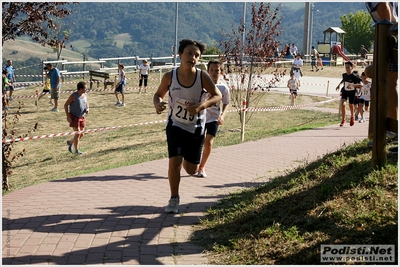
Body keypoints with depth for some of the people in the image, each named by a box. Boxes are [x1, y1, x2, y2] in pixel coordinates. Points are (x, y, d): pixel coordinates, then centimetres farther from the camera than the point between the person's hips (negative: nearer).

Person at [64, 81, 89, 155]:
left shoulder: (85, 95, 1)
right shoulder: (74, 96, -18)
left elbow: (86, 103, 19)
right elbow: (66, 105, -13)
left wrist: (87, 109, -4)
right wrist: (68, 116, -18)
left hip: (82, 117, 7)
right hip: (74, 117, -7)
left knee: (81, 134, 9)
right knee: (77, 133, -9)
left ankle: (70, 142, 34)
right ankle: (76, 150, 3)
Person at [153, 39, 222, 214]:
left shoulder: (202, 77, -15)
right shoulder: (169, 77, -12)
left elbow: (217, 95, -8)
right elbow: (158, 94, 3)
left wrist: (200, 106, -26)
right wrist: (157, 104, -21)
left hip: (196, 128, 1)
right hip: (175, 125, -1)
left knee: (192, 170, 7)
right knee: (174, 162, -15)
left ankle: (186, 158, 46)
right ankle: (174, 199, 6)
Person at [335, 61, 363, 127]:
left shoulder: (354, 77, -23)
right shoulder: (344, 75, -8)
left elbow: (360, 85, -27)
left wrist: (353, 85, -40)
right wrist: (339, 84, 14)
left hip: (352, 92, -2)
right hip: (345, 92, 2)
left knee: (351, 105, 15)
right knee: (342, 104, -18)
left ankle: (352, 117, 46)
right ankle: (343, 119, -9)